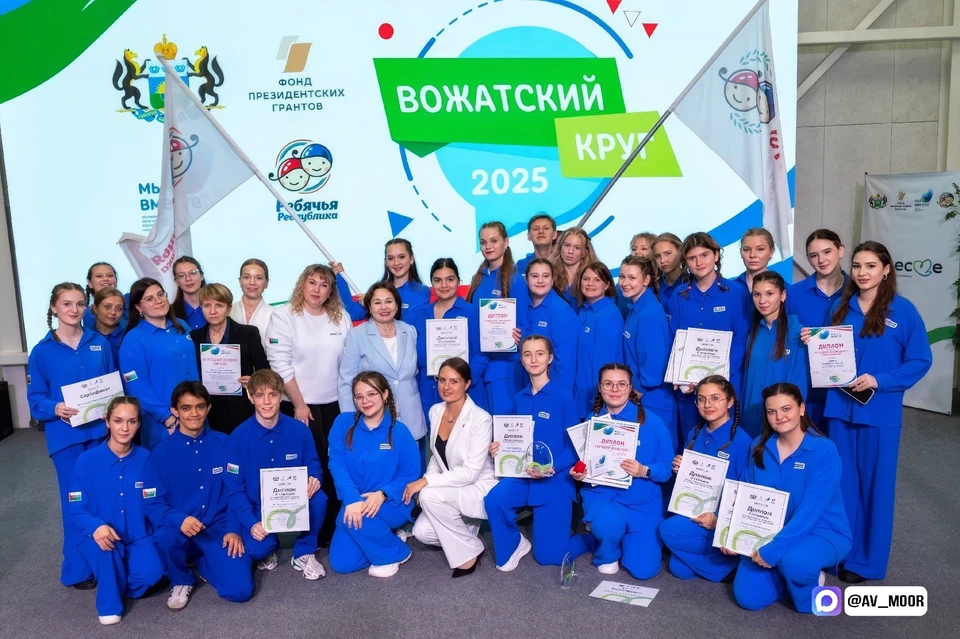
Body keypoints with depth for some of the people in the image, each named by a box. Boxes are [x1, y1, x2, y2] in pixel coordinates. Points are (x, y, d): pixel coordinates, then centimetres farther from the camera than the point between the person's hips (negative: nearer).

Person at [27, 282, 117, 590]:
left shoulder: (100, 343, 5)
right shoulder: (42, 351, -1)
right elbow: (35, 398, -1)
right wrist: (55, 409, -21)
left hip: (102, 430, 2)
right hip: (66, 435, -2)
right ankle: (77, 569, 20)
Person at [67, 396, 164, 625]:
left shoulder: (146, 459, -6)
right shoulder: (87, 460, -10)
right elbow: (76, 511, -9)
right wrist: (96, 526, -29)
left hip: (138, 538, 1)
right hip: (99, 537, -1)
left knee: (151, 574, -26)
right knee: (101, 544, -35)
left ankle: (123, 582, 12)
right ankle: (109, 603, -8)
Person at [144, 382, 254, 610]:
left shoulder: (224, 444, 0)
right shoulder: (161, 452, -3)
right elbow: (152, 503, -7)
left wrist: (234, 530, -9)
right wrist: (180, 520, -26)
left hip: (220, 529, 1)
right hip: (180, 528, 0)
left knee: (240, 590, -17)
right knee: (164, 537, -37)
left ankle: (203, 562, 17)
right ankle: (181, 580, -1)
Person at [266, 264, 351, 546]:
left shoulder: (342, 318, 5)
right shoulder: (283, 316, -6)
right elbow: (280, 365, -11)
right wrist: (299, 404, -12)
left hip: (335, 405, 4)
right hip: (299, 405, -4)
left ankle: (331, 528, 20)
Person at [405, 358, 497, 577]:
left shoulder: (480, 418, -23)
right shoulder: (435, 412, -1)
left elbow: (470, 472, -24)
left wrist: (426, 482, -25)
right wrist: (425, 482, -7)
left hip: (481, 489, -6)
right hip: (451, 491, 6)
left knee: (430, 495, -29)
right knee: (422, 532, -15)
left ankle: (468, 554, -9)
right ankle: (466, 526, 16)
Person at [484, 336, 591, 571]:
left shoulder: (563, 394, -12)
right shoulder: (521, 397, 5)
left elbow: (575, 445, -10)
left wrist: (552, 468, -25)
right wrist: (500, 448, -7)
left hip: (556, 480, -4)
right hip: (524, 475, 5)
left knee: (548, 556, -2)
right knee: (494, 499, -27)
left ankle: (589, 537, 29)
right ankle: (515, 544, 3)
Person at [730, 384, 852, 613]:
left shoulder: (824, 450, -20)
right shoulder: (760, 447, -4)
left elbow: (810, 510, -27)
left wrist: (773, 549, -32)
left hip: (822, 533, -4)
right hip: (770, 532, 4)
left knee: (793, 562, -36)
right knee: (748, 597, -8)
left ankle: (811, 587, 0)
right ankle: (784, 573, 20)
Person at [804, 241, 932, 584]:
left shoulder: (902, 310, -5)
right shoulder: (840, 307, 6)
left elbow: (921, 360, -6)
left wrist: (879, 380, -17)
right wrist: (814, 343, -5)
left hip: (879, 412, -3)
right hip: (840, 407, 4)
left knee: (874, 484, 7)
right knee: (842, 481, 11)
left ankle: (866, 559, 19)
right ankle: (840, 549, 25)